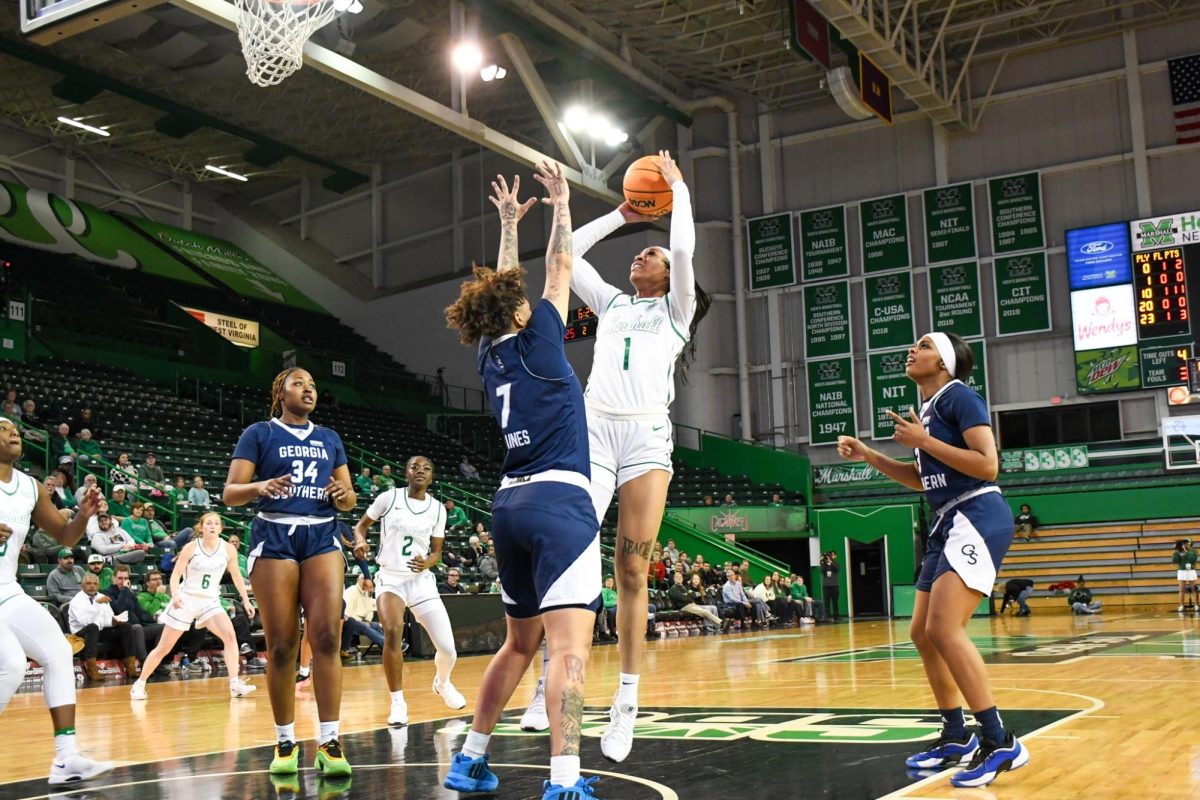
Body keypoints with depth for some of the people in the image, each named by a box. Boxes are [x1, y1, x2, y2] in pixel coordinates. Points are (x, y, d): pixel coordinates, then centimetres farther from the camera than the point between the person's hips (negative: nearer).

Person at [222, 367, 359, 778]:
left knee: (327, 636, -12)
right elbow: (231, 493, -1)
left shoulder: (329, 438, 18)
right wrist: (260, 487, -21)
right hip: (274, 537, -2)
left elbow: (348, 501, 17)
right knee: (281, 645, -2)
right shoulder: (259, 434, 7)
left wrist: (342, 494, -6)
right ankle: (285, 742, 10)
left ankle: (329, 742, -10)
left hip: (322, 536, 2)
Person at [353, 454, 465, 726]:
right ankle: (398, 702, -14)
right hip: (390, 578, -2)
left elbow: (436, 551, 6)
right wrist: (360, 542, -16)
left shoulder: (437, 508, 2)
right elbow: (362, 525, 6)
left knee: (448, 649, -4)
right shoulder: (389, 497, -4)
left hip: (421, 580, 2)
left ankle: (442, 683, 33)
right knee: (393, 632, -29)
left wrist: (427, 563, -16)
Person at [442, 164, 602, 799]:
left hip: (510, 503, 8)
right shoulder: (538, 341, -1)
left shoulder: (491, 354, 13)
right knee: (569, 641, -15)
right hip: (560, 500, -8)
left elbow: (501, 290, 29)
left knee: (519, 641, 20)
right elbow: (559, 268, 9)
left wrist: (509, 224, 37)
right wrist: (560, 199, 22)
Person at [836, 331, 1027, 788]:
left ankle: (1000, 743, -15)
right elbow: (921, 479, 26)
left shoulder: (959, 397, -9)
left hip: (978, 519, -10)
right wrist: (866, 455, 18)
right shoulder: (925, 408, 17)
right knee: (922, 633, 11)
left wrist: (924, 441, -17)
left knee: (943, 628, -21)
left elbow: (988, 465, -19)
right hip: (948, 523, 10)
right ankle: (957, 738, 22)